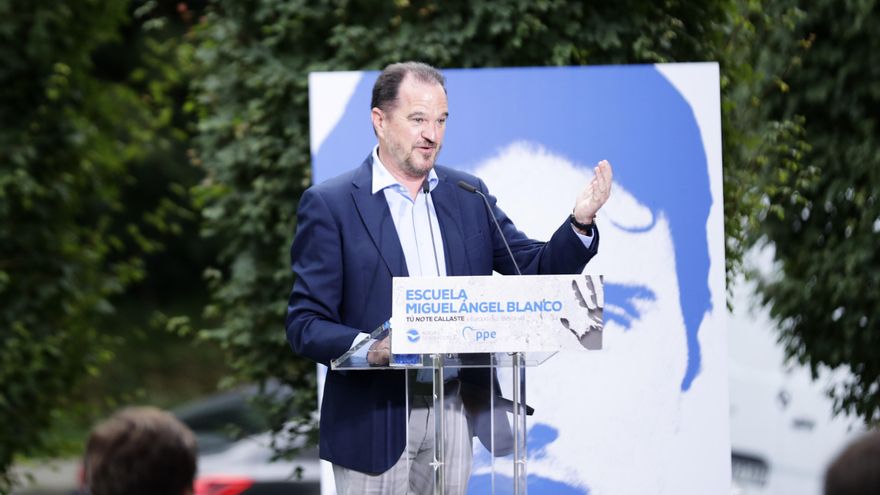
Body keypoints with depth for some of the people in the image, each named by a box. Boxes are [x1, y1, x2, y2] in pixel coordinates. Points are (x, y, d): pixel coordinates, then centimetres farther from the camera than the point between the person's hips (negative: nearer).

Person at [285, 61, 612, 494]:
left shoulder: (468, 196, 10)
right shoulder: (329, 205, -4)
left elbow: (536, 271, 8)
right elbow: (304, 324, -7)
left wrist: (580, 222, -10)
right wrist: (366, 347, -26)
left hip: (455, 411, 4)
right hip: (375, 421, -4)